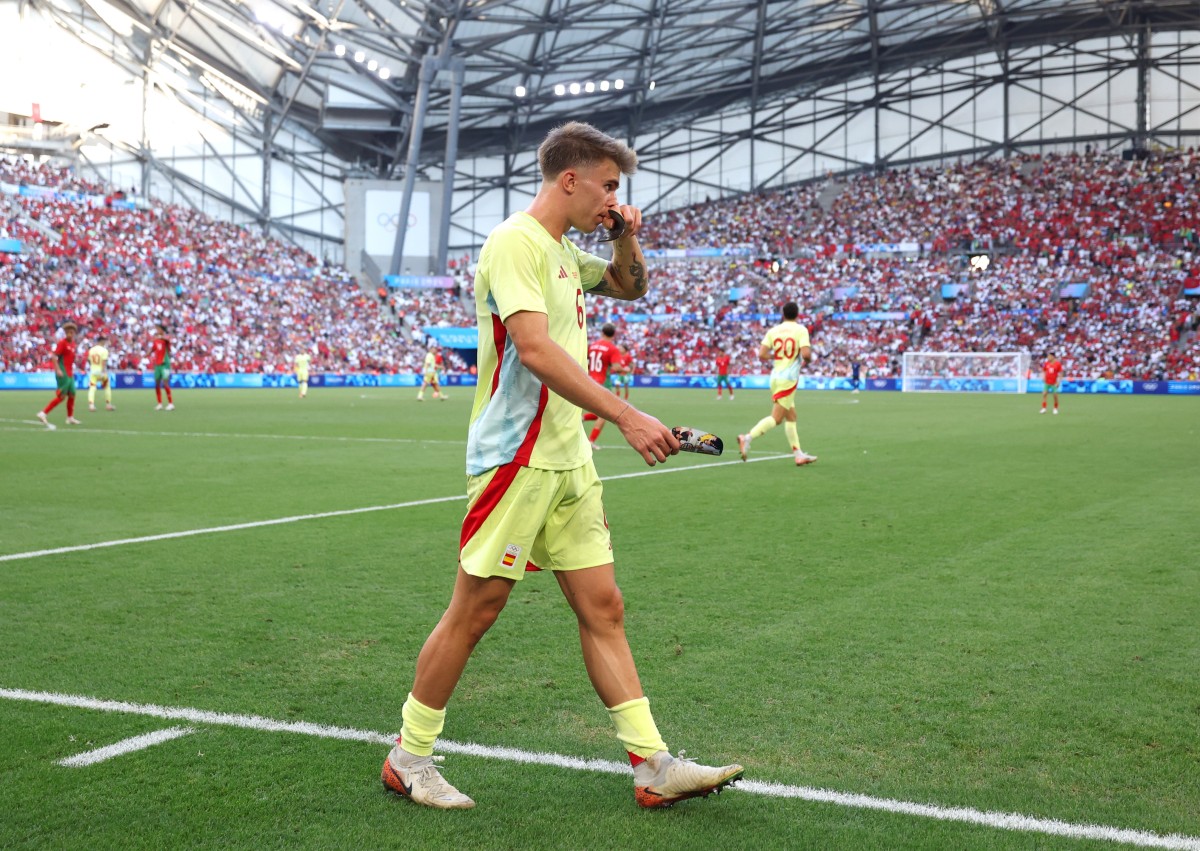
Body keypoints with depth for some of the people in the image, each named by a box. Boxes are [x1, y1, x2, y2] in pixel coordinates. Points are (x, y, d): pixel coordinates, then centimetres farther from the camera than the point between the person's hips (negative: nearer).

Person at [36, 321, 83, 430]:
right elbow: (54, 356, -18)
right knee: (61, 396, -11)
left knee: (72, 395, 12)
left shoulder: (73, 343, 13)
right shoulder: (62, 343, -11)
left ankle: (70, 418, 21)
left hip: (70, 374, 9)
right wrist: (58, 370, -26)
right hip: (63, 374, -9)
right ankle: (43, 413, -10)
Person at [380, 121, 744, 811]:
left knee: (604, 609, 6)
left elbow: (631, 287, 34)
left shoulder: (565, 252, 15)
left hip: (568, 461, 9)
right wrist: (626, 416, -31)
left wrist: (627, 240, 11)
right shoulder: (516, 242, -13)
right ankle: (410, 758, 16)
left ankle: (654, 766, 9)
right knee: (474, 612, 0)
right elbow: (535, 349, -26)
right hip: (515, 459, -9)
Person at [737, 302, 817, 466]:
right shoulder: (801, 330, -6)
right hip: (789, 379, -6)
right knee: (776, 417, -7)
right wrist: (808, 361, 4)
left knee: (791, 416, 14)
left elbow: (761, 355, -2)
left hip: (775, 377, 6)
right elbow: (806, 354, -18)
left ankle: (799, 455, 16)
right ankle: (747, 438, -23)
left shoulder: (773, 331, 5)